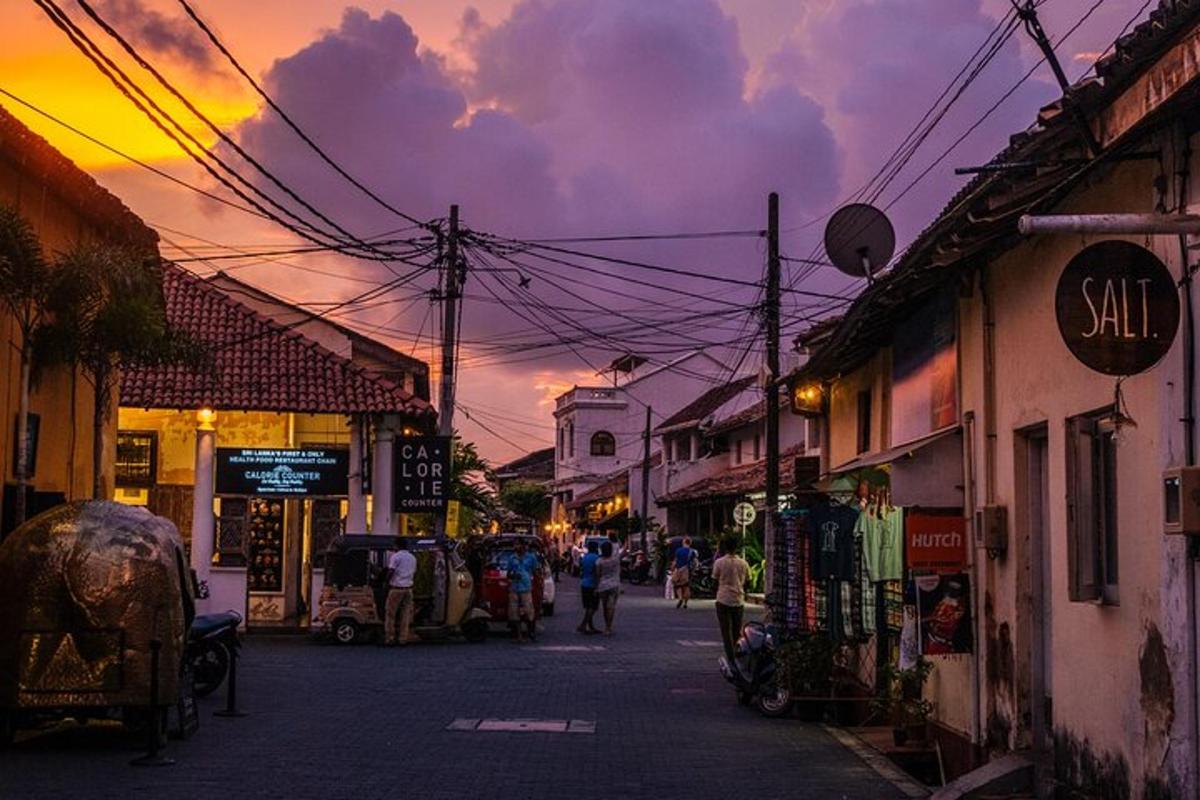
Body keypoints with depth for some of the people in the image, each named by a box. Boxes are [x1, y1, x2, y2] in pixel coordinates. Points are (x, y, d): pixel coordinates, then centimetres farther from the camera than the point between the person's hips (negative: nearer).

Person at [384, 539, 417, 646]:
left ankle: (389, 638, 1)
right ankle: (403, 639, 6)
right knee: (406, 614, 7)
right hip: (408, 589, 6)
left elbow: (390, 572, -15)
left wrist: (387, 582, -3)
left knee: (390, 614, 2)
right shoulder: (413, 558, 13)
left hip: (396, 588, -6)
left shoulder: (396, 556, -8)